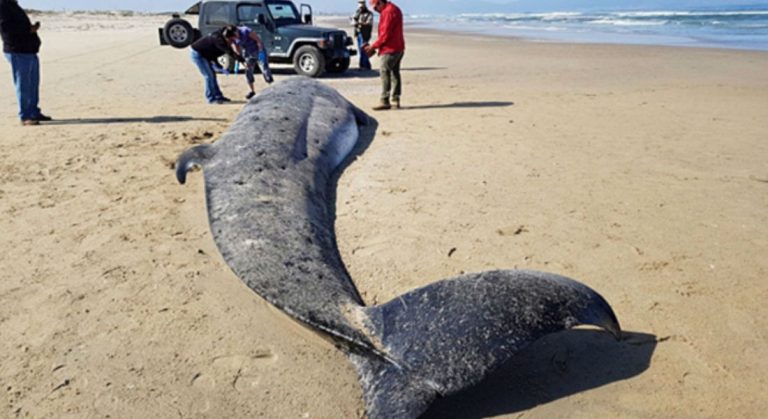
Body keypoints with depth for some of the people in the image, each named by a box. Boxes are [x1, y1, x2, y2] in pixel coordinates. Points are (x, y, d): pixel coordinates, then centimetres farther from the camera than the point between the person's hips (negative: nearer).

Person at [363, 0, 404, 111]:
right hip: (398, 48, 10)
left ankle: (385, 101, -5)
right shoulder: (394, 9, 17)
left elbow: (385, 34, -19)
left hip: (390, 50, -10)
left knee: (385, 74, -7)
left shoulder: (388, 12, -15)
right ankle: (396, 100, 14)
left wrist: (373, 46, -10)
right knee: (395, 73, 11)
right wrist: (375, 46, 13)